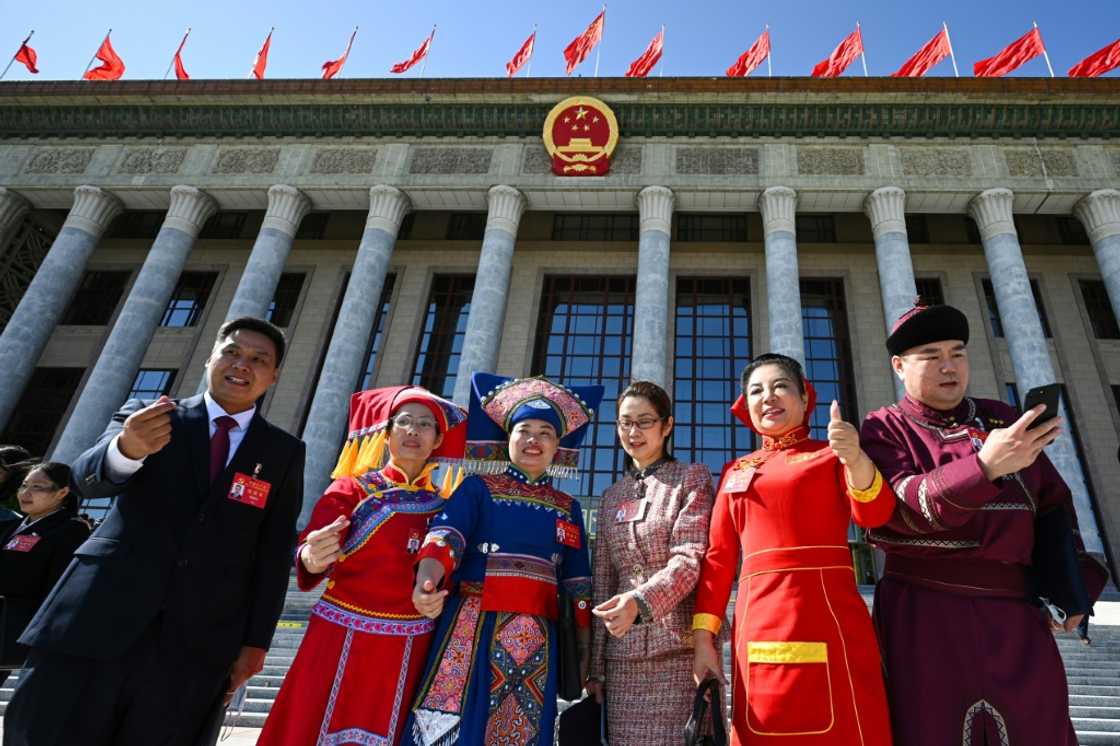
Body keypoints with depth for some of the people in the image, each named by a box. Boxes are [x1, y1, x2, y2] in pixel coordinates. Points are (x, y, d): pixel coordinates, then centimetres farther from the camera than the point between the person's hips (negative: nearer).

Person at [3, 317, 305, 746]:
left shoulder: (284, 453, 5)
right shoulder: (144, 417, 8)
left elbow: (274, 554, 3)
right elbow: (88, 480, -9)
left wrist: (255, 641, -1)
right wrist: (125, 448, -31)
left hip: (199, 639, 0)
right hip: (99, 616, 1)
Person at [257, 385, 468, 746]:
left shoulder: (443, 507, 7)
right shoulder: (351, 488, 0)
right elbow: (310, 552, -15)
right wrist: (312, 559, -35)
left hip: (409, 649, 2)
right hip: (342, 639, -2)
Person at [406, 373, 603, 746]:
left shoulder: (568, 508, 15)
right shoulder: (478, 487, 7)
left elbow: (578, 584, 16)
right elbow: (446, 535, -11)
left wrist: (584, 651, 12)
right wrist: (427, 580, -31)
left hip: (536, 641, 3)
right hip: (472, 628, -2)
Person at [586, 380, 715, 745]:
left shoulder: (692, 478, 4)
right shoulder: (611, 496, 17)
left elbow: (692, 558, -10)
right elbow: (601, 582, 15)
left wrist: (640, 601, -27)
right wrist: (595, 665, 11)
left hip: (681, 647, -4)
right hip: (623, 654, 4)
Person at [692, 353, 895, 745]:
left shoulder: (832, 453, 7)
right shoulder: (735, 472, 14)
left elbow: (875, 513, -10)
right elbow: (718, 557, 11)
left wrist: (856, 459, -30)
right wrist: (703, 637, 2)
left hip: (827, 618, -3)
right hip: (759, 628, 3)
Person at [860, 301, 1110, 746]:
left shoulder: (1002, 419, 13)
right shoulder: (886, 429, -1)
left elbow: (1053, 503, 18)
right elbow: (900, 506, -18)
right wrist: (985, 466, -29)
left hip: (1016, 618, 4)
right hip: (926, 618, -4)